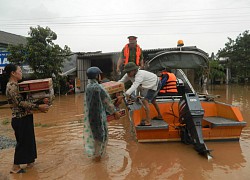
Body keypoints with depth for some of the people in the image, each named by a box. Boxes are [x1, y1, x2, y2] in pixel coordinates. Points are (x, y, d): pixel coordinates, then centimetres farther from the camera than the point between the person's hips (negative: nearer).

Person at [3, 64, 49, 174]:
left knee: (29, 140, 18)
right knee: (22, 142, 3)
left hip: (24, 118, 9)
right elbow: (20, 103, -27)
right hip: (20, 119, -9)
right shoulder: (11, 87, -19)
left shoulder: (15, 85, 11)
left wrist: (38, 106, 10)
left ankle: (29, 161, 33)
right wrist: (38, 107, -28)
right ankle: (15, 167, 17)